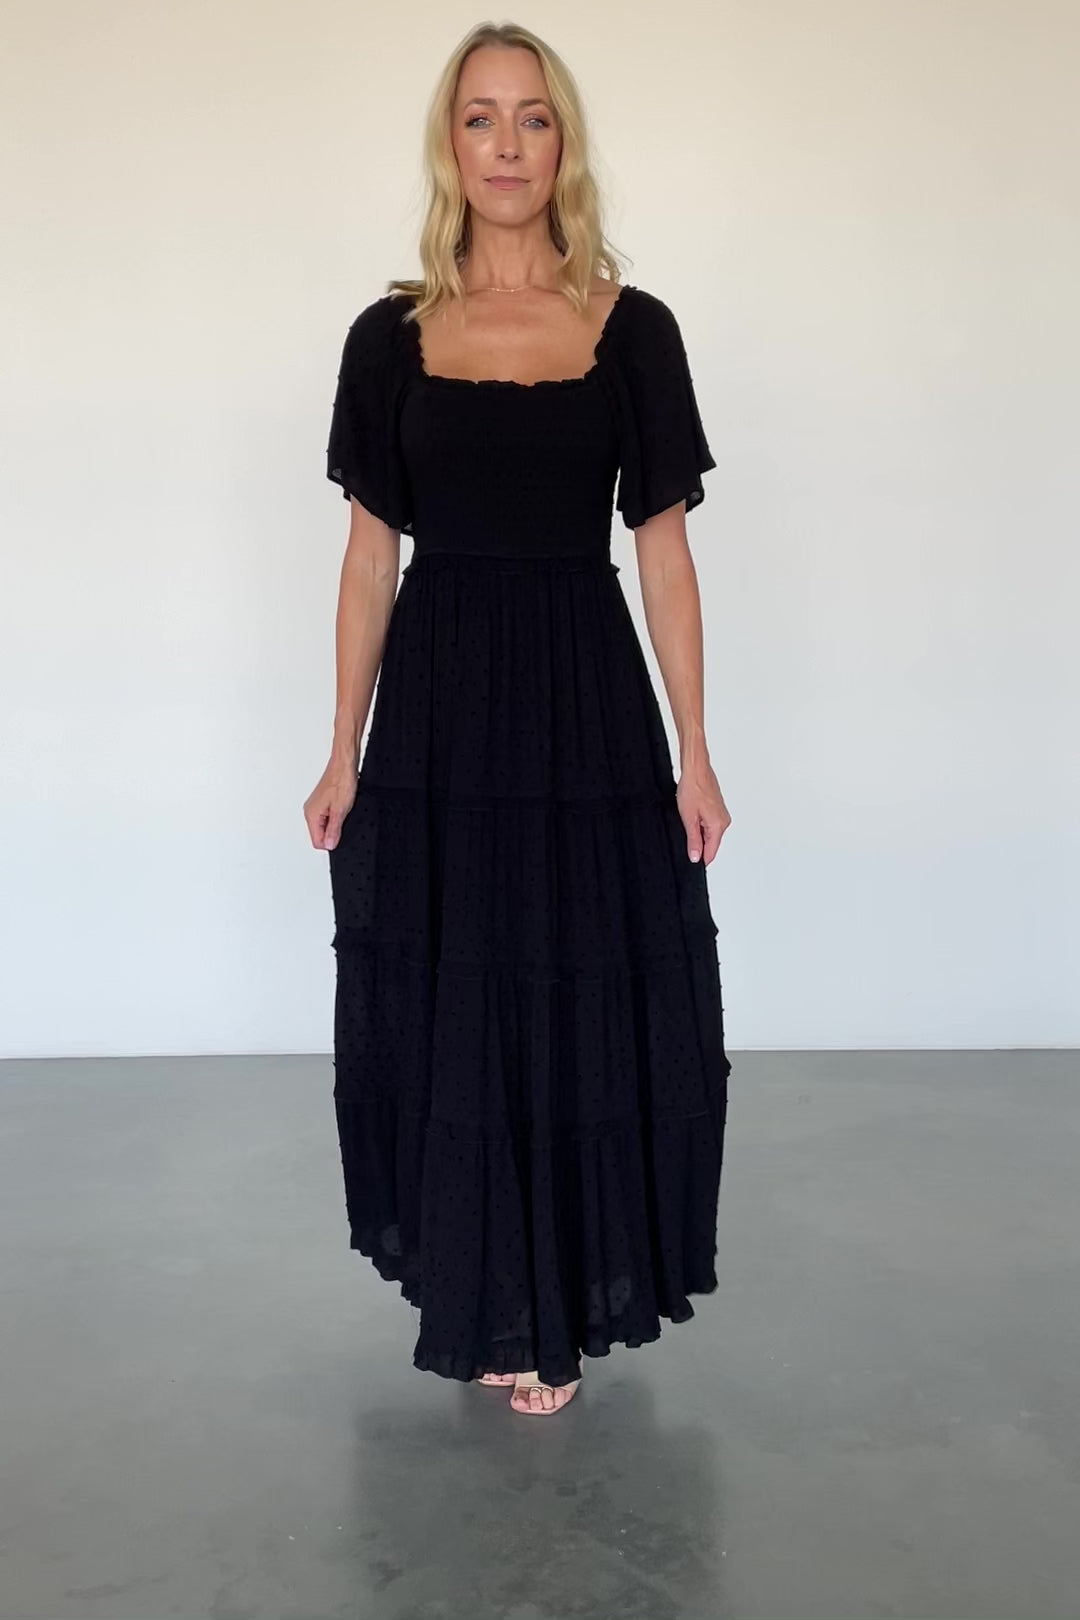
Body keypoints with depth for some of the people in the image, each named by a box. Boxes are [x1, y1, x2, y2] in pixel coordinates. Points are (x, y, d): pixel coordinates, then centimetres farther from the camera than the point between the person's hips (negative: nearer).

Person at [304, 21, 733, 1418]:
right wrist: (344, 753, 1)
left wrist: (693, 755, -2)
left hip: (587, 706, -1)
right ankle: (487, 1303, 27)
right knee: (445, 1011, 7)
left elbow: (663, 552, 2)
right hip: (437, 709, 1)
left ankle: (553, 1308, 24)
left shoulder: (632, 331, 3)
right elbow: (370, 556, 5)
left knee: (589, 1005, 4)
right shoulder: (393, 336, 5)